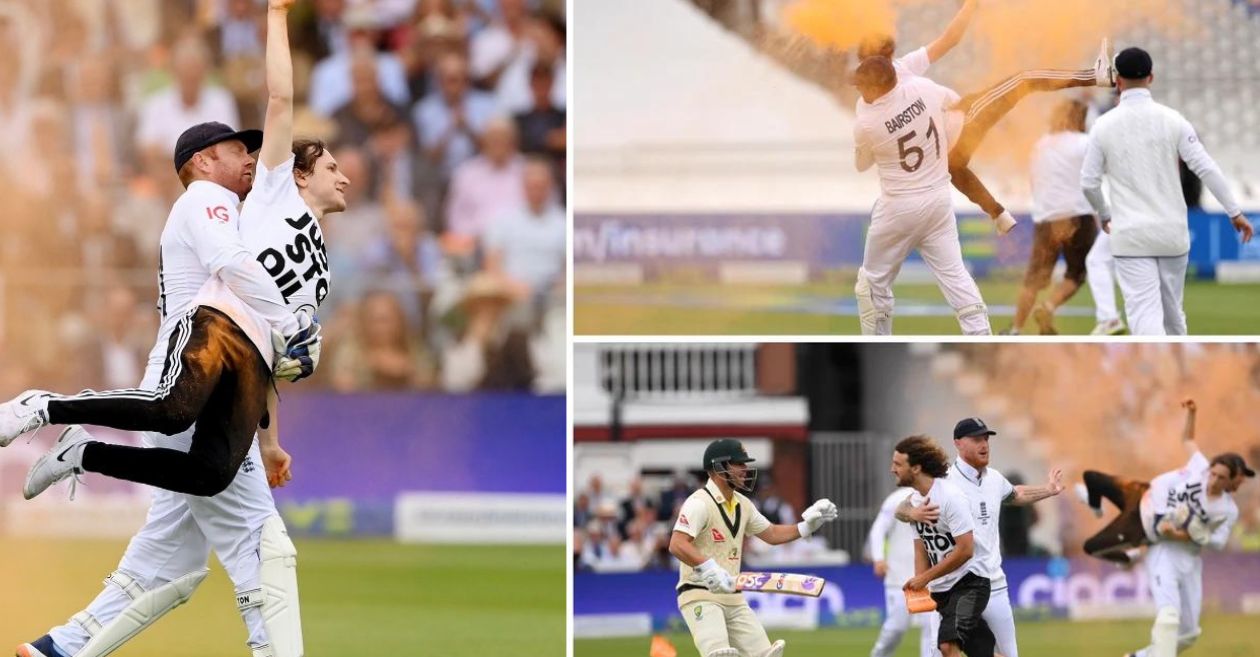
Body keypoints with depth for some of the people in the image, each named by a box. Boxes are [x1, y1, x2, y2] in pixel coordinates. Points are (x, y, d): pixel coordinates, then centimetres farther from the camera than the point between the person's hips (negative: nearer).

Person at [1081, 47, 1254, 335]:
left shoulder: (1104, 125, -4)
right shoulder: (1171, 119, -4)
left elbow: (1089, 181, 2)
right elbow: (1205, 168, -6)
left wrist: (1103, 214, 22)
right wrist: (1234, 212, 0)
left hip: (1131, 235, -2)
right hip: (1172, 232, 2)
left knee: (1145, 314, -8)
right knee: (1172, 310, 19)